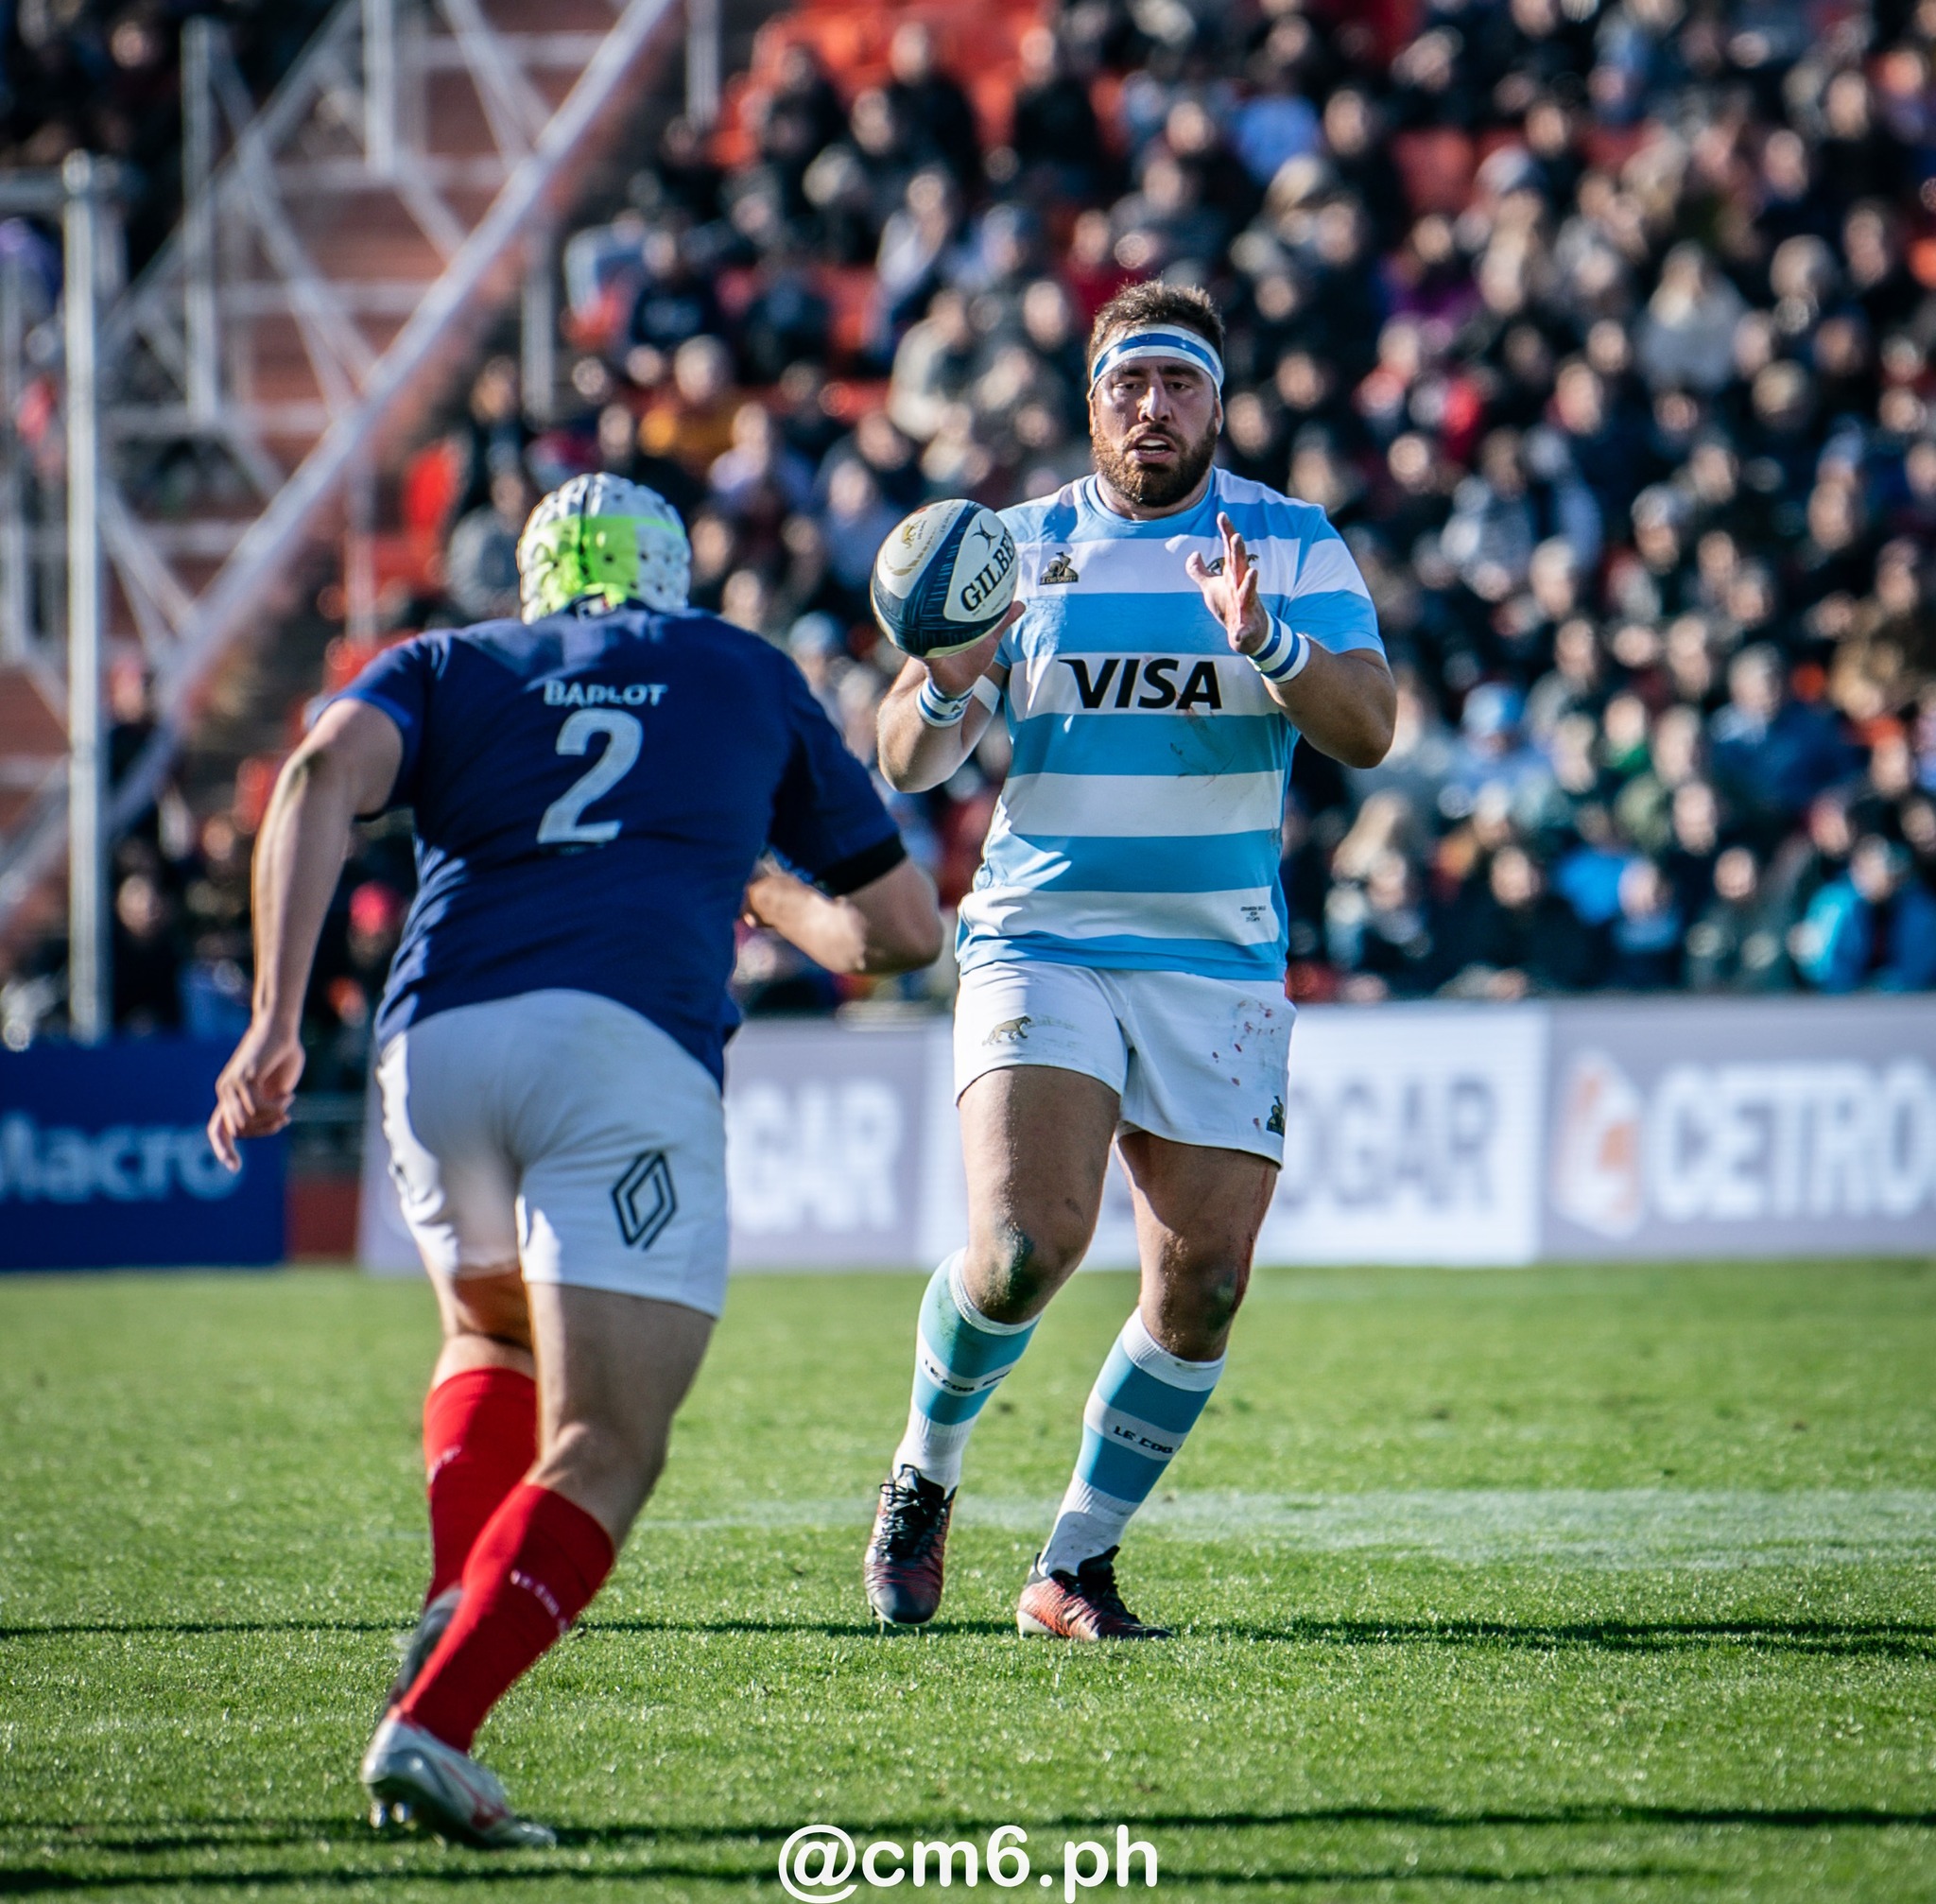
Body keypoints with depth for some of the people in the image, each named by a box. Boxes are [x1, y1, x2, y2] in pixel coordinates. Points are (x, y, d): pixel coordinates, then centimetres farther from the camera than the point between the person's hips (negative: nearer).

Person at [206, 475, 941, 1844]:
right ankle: (431, 1726, -26)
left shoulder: (448, 666, 26)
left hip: (438, 1036, 3)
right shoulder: (753, 676, 28)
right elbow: (901, 928, 32)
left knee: (493, 1336, 31)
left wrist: (274, 1022, -5)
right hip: (630, 1038, -3)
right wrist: (778, 899, 53)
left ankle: (460, 1606, 7)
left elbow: (326, 774, 2)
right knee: (604, 1449, -6)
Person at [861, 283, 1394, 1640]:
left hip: (1220, 968, 1)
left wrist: (1267, 642, -27)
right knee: (1026, 1246, -20)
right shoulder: (1021, 549, 6)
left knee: (1203, 1284, -4)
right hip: (1040, 949, -1)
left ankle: (1076, 1569, 12)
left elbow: (1368, 729, -8)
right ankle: (923, 1479, 7)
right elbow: (908, 764, 4)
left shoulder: (1295, 546, 4)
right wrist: (946, 681, -19)